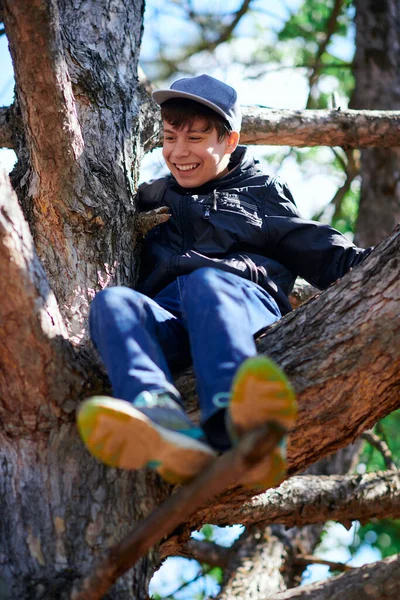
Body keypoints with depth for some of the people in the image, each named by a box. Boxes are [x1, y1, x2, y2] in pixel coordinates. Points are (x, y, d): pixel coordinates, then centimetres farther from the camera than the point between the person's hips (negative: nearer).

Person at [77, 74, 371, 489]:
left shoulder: (262, 192, 27)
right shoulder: (152, 198, 37)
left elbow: (322, 253, 15)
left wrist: (371, 265, -2)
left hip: (245, 308, -3)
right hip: (167, 324, 3)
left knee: (205, 281, -37)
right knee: (112, 301, -30)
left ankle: (234, 421, -69)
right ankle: (160, 417, -63)